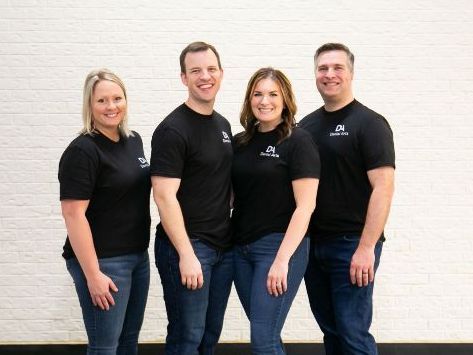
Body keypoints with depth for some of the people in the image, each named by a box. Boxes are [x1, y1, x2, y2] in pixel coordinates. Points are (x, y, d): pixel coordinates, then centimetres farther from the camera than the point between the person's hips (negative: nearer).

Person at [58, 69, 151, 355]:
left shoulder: (133, 140, 8)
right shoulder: (83, 151, -16)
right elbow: (74, 214, -19)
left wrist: (141, 250, 17)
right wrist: (92, 274, -21)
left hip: (138, 256, 8)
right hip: (103, 262, -7)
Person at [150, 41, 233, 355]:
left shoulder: (223, 124, 12)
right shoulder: (173, 130, -12)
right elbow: (164, 196, -17)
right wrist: (186, 254, -21)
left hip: (224, 246, 7)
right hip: (187, 247, -7)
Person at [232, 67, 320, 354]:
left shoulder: (298, 142, -8)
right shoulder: (241, 142, 9)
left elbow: (305, 206, -13)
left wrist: (283, 259, -19)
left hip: (279, 247, -6)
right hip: (242, 248, 6)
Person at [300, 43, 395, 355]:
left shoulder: (369, 123, -7)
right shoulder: (307, 125, 11)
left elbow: (383, 187, -14)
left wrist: (366, 248, -20)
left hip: (352, 245, -6)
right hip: (312, 244, 6)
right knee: (329, 328, 14)